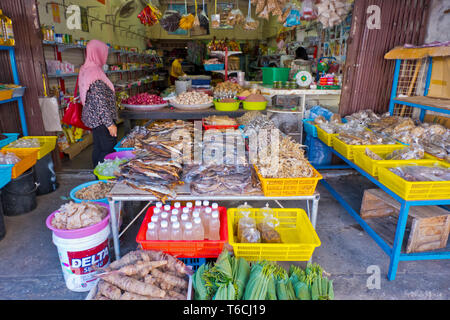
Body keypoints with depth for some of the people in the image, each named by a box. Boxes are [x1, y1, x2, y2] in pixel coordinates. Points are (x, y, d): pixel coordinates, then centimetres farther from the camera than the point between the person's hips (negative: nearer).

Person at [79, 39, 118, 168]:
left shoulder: (85, 69, 10)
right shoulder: (95, 72, -20)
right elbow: (100, 102, -24)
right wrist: (110, 123, -22)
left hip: (93, 118, 10)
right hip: (101, 119, -10)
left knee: (98, 149, 17)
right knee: (109, 151, -4)